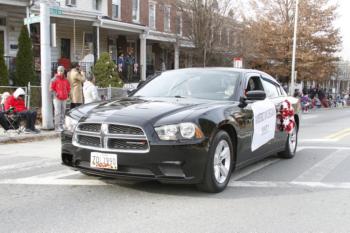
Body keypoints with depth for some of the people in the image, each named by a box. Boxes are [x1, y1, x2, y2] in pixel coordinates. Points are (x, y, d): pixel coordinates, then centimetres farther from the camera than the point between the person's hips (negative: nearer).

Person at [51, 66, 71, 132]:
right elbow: (51, 88, -4)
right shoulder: (55, 79, -3)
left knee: (63, 112, 7)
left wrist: (67, 94, 11)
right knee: (58, 112, -9)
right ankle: (57, 126, -6)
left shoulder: (65, 80, 13)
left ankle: (61, 125, 15)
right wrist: (55, 94, -13)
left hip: (64, 99, 5)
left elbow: (68, 88, 22)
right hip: (57, 99, -5)